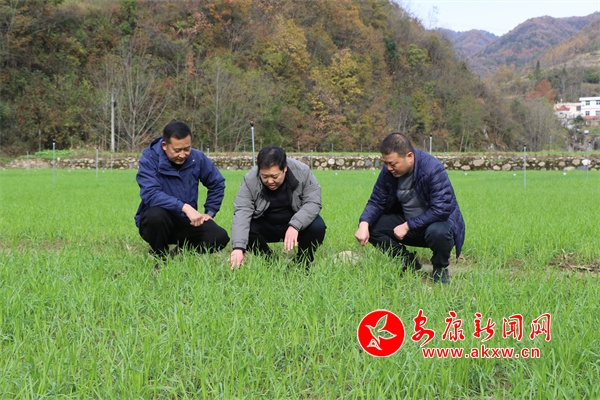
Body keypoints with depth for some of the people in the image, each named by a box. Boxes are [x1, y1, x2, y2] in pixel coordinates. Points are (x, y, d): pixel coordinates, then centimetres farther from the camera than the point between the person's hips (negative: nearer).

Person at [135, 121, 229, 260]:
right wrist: (184, 207, -36)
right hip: (157, 222, -3)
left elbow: (217, 184, 13)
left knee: (220, 237, -19)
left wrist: (209, 213, 5)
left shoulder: (197, 158, -3)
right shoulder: (149, 159, -16)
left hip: (186, 222, 4)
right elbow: (150, 194, -30)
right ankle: (160, 258, -9)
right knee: (156, 214, -38)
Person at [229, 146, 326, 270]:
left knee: (318, 227, -30)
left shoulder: (303, 172, -21)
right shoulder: (250, 180, -21)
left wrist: (295, 226, -39)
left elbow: (313, 202, -21)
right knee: (244, 229, -27)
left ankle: (302, 263, -2)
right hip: (265, 227, 1)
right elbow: (242, 211, -27)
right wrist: (238, 248, -41)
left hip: (297, 224, -1)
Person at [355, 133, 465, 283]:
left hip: (438, 223, -5)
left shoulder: (433, 168, -26)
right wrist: (364, 223, -25)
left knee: (437, 231, -40)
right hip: (406, 224, 6)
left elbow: (442, 209, -30)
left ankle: (440, 268, -4)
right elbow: (376, 202, -3)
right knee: (371, 226, -12)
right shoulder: (388, 172, -9)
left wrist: (408, 226, -28)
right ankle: (410, 264, 6)